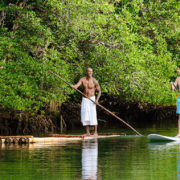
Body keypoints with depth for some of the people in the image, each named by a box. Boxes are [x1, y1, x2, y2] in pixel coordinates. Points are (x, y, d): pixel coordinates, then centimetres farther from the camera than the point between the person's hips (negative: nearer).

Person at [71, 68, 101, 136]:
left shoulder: (94, 81, -7)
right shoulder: (82, 80, 0)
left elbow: (99, 91, 0)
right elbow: (76, 86, -11)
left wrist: (97, 99, -15)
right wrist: (71, 86, -35)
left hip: (92, 99, -3)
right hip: (84, 100, 3)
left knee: (93, 116, -11)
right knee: (84, 116, -1)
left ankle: (95, 132, -5)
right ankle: (87, 132, 5)